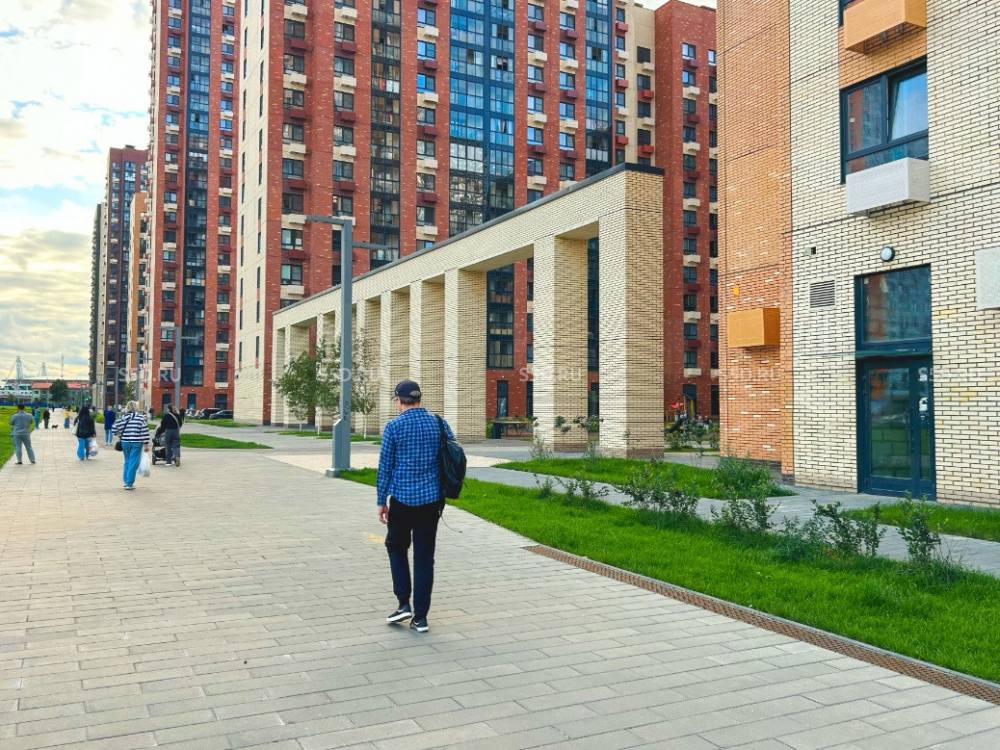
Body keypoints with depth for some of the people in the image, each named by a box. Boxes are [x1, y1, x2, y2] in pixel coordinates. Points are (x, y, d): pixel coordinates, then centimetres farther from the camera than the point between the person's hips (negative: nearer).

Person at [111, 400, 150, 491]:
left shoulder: (122, 417, 2)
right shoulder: (141, 417, -6)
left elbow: (114, 429, 5)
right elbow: (145, 431, -7)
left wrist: (120, 437, 22)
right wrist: (146, 444, -1)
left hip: (125, 442, 3)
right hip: (136, 442, -3)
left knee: (127, 462, 18)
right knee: (133, 463, 0)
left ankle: (126, 481, 24)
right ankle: (129, 484, 0)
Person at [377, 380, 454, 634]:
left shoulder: (393, 427, -7)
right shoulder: (439, 423, 2)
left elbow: (385, 467, -5)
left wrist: (381, 501, 3)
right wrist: (444, 493, 16)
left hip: (402, 499, -2)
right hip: (432, 499, 3)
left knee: (396, 547, 19)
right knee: (425, 556, 8)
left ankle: (404, 603, 9)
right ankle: (420, 616, 9)